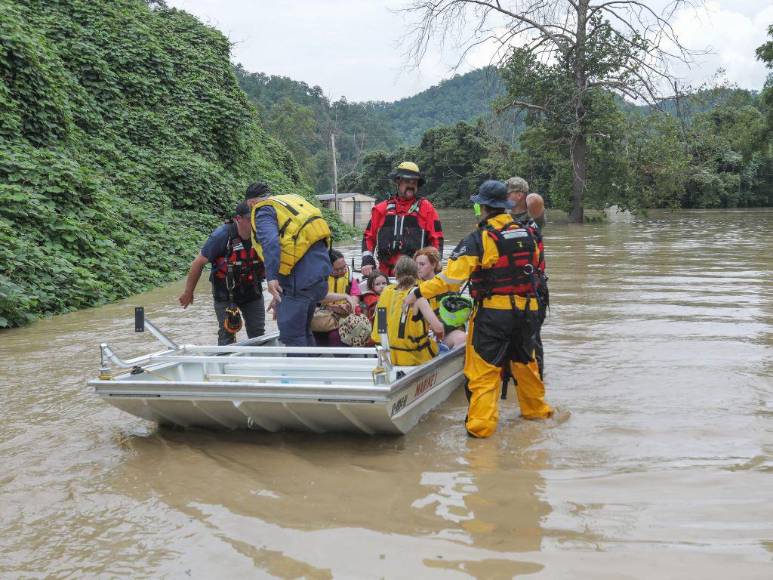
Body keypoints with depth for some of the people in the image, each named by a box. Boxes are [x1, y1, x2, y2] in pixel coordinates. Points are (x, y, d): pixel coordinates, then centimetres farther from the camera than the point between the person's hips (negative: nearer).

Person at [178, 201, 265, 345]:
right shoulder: (221, 236, -23)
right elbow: (198, 263, -12)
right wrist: (188, 293, -3)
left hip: (252, 291, 3)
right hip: (225, 294, -3)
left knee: (258, 334, 8)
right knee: (227, 333, -4)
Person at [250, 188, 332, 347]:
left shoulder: (263, 211, 1)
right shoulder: (288, 203, 28)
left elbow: (270, 242, -20)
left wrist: (271, 278, -26)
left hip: (301, 276, -9)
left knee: (291, 336, -4)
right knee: (304, 331, 21)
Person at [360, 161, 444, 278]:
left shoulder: (426, 208, 7)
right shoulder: (382, 209, 13)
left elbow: (436, 239, 4)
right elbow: (369, 236, 16)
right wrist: (367, 260, 2)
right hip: (385, 275, 3)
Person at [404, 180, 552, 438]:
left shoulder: (479, 239, -13)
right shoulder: (527, 234, 5)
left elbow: (451, 277, -18)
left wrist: (419, 292, -11)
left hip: (493, 313, -6)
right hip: (526, 310, 6)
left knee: (484, 370, 0)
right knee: (524, 361, 23)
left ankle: (480, 424, -3)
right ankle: (535, 409, 38)